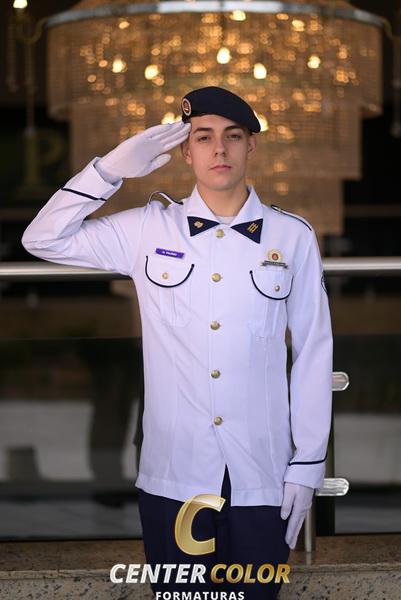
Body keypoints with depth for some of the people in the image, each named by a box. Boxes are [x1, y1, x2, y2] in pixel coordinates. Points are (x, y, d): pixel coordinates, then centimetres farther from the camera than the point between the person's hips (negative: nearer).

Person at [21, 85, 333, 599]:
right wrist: (112, 168, -6)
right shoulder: (148, 230, 3)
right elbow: (44, 239, 3)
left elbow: (313, 351, 3)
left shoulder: (292, 237, 0)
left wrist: (307, 465, 2)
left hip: (261, 479, -1)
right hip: (172, 477, 1)